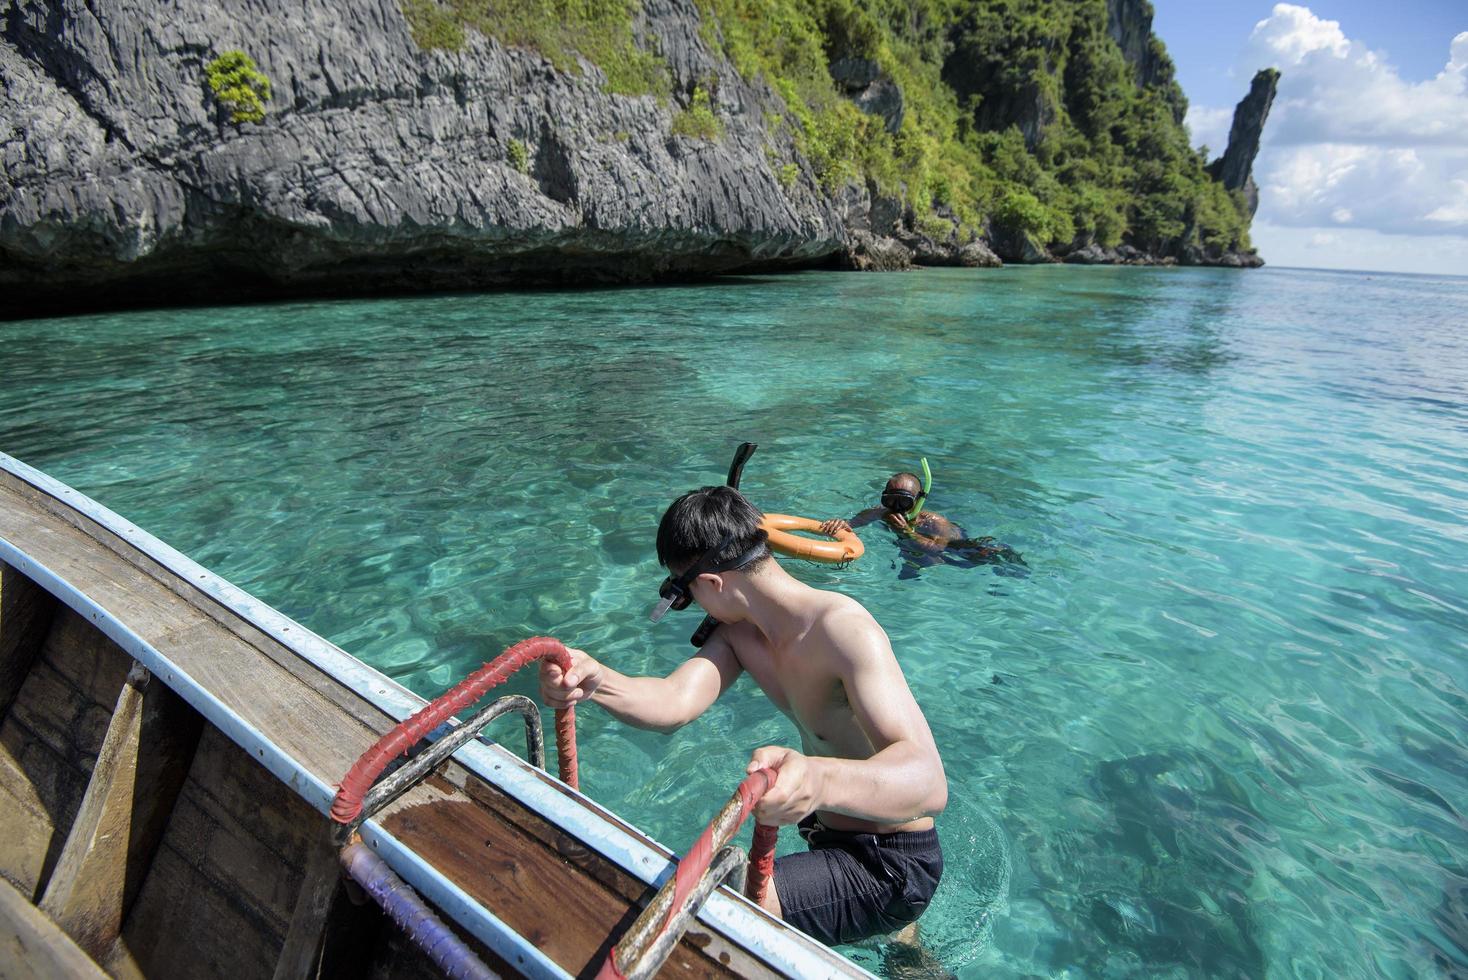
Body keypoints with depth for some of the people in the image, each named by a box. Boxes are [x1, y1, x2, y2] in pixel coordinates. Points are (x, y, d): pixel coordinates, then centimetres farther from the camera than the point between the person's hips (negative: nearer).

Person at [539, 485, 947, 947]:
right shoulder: (739, 632, -3)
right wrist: (594, 680, -41)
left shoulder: (842, 629, -29)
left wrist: (819, 779, -62)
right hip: (833, 839, 8)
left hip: (892, 868, -8)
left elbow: (929, 783, -41)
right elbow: (675, 704, -21)